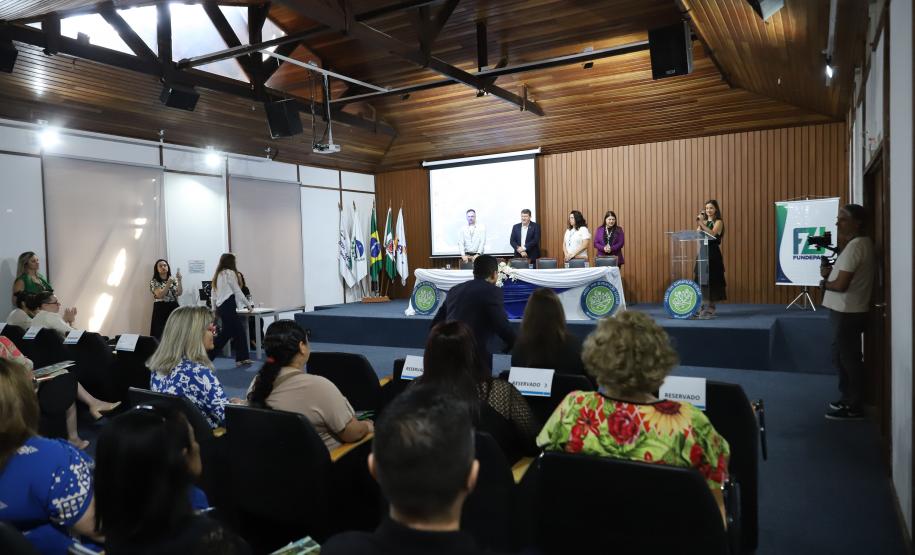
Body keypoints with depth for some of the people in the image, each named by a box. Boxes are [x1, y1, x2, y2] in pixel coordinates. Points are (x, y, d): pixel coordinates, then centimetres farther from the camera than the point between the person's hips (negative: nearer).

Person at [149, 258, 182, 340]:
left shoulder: (173, 280, 11)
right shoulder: (154, 281, 1)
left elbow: (179, 293, -4)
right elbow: (160, 295, -14)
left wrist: (179, 281, -16)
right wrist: (168, 283, -23)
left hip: (174, 308, 3)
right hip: (161, 309, -3)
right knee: (160, 334, -8)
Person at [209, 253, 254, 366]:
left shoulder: (218, 274, 15)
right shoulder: (229, 273, -9)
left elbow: (214, 295, 15)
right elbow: (238, 291, -6)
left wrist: (216, 309, 20)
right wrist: (249, 305, 3)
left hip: (221, 307, 9)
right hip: (228, 307, -9)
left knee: (239, 331, 10)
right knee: (226, 334, -3)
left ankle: (242, 358, 11)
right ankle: (207, 357, 0)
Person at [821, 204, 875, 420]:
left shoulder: (854, 246, -20)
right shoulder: (862, 243, 13)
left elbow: (841, 285, -23)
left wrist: (825, 282, -4)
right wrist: (830, 272, -2)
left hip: (848, 312, -10)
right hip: (849, 310, 10)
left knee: (847, 358, -2)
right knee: (843, 356, 18)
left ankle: (854, 407, 7)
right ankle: (849, 399, 28)